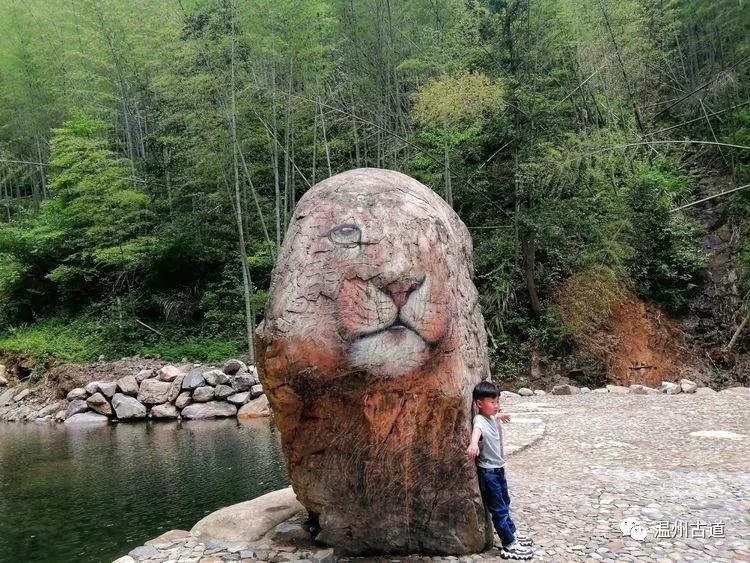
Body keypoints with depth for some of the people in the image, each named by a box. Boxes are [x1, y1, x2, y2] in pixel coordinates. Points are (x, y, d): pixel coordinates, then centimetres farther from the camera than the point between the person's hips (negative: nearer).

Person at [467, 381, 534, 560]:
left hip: (498, 468, 9)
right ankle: (509, 546, 11)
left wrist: (500, 416, 50)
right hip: (488, 471, -9)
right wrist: (473, 443, -73)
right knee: (498, 509, 2)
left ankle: (512, 534, 40)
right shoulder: (480, 421, -26)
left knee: (505, 504, 23)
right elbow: (477, 430, -51)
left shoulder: (492, 417, 2)